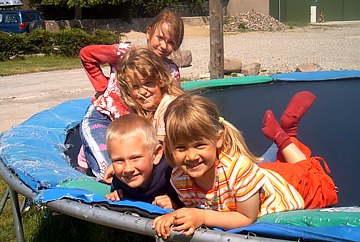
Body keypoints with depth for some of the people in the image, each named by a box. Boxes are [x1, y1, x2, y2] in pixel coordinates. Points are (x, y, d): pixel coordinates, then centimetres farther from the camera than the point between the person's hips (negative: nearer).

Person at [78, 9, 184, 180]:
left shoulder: (171, 71, -4)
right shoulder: (126, 52, -16)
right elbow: (86, 54, -4)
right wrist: (103, 86, -6)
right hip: (101, 117, -4)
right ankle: (89, 152, 14)